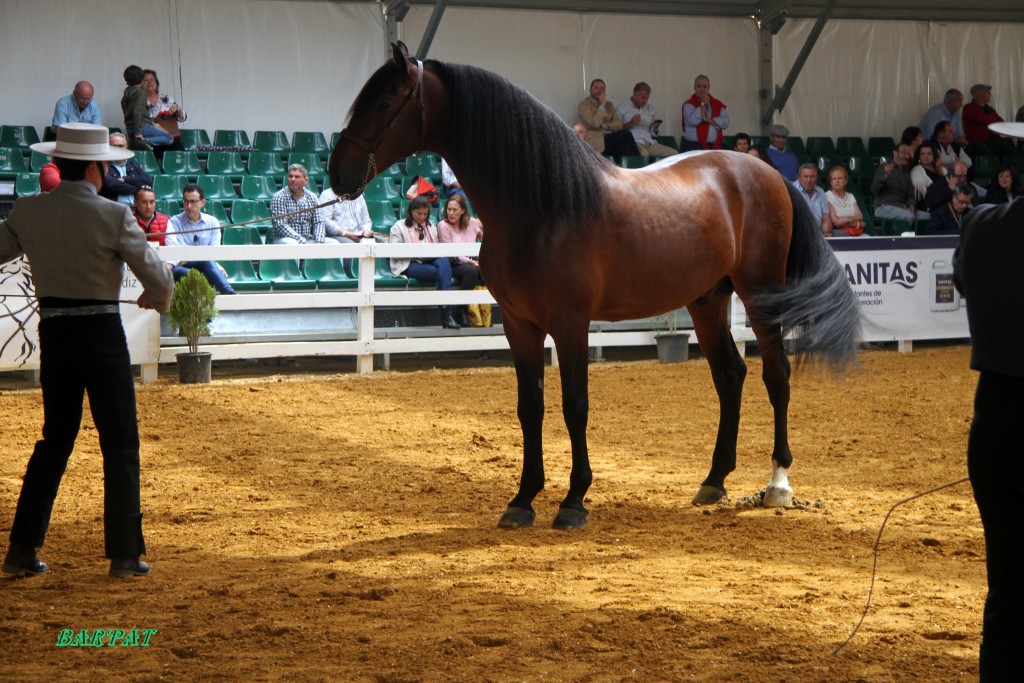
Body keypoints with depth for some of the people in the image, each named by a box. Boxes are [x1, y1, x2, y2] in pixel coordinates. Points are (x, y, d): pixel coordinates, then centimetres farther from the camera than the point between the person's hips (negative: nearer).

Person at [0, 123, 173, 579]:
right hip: (101, 332, -5)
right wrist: (156, 298, 13)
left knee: (55, 439, 17)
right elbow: (157, 278, -10)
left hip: (53, 333, 5)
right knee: (120, 445, 5)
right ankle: (124, 554, 6)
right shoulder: (113, 216, -13)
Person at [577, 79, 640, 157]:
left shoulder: (609, 104, 21)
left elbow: (618, 124, 9)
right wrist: (602, 105, -7)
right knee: (625, 134, -26)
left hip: (610, 138, 5)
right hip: (596, 143, -5)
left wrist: (604, 125, -7)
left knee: (624, 149, -32)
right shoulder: (583, 104, 2)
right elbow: (595, 123, -13)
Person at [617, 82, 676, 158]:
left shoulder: (650, 108, 22)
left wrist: (655, 127, 3)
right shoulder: (622, 108, 8)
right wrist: (631, 123, -12)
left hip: (650, 143, 6)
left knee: (674, 153, -18)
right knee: (644, 154, -41)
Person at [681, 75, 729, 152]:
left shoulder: (718, 104, 14)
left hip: (715, 146, 4)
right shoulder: (689, 105, 2)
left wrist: (709, 120, -9)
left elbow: (725, 122, 2)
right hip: (693, 147, -4)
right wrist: (703, 104, -7)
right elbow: (693, 121, -16)